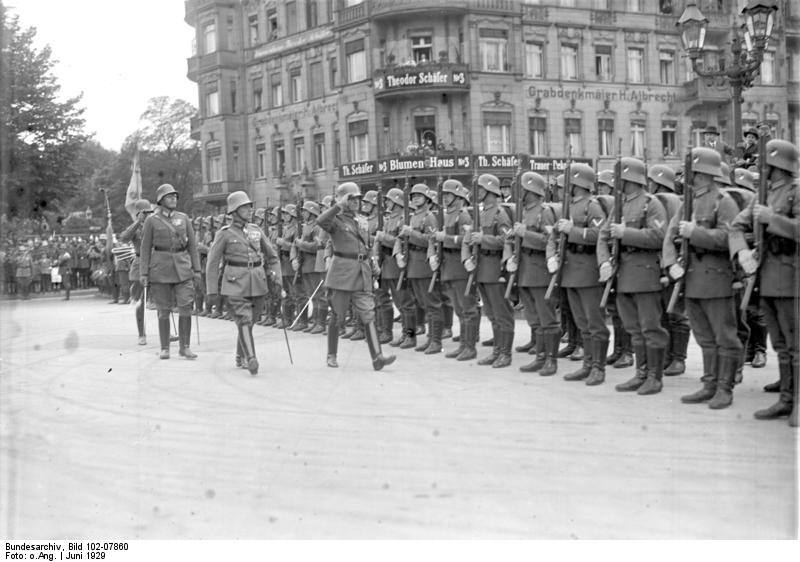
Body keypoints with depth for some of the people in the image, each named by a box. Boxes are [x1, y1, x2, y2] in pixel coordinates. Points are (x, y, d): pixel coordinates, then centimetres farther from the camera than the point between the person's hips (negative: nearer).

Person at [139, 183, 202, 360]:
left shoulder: (184, 218, 9)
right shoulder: (151, 220, 3)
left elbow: (192, 245, 10)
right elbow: (145, 248, 2)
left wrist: (197, 270, 4)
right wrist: (143, 273, -5)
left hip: (182, 268, 2)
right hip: (160, 268, -2)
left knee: (186, 307, -6)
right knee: (163, 310, 3)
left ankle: (184, 346, 5)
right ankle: (165, 348, 13)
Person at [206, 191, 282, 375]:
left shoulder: (256, 230, 10)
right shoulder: (225, 234, -1)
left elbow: (272, 256, 17)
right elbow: (213, 262, 1)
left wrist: (276, 277, 4)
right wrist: (212, 289, -2)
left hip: (257, 283, 4)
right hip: (236, 284, -4)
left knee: (250, 320, 11)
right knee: (244, 320, -15)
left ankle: (240, 358, 27)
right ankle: (251, 359, -20)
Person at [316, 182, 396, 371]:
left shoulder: (362, 221, 15)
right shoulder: (336, 220, -5)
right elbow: (320, 221, -29)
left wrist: (371, 266, 23)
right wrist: (339, 205, -27)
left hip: (362, 273, 5)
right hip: (342, 272, -5)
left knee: (369, 315, -5)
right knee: (337, 316, 4)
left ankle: (377, 357, -11)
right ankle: (331, 356, 19)